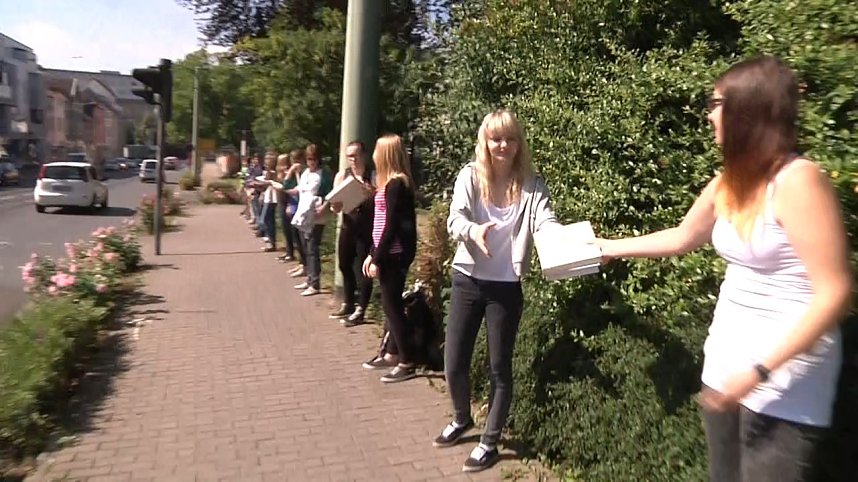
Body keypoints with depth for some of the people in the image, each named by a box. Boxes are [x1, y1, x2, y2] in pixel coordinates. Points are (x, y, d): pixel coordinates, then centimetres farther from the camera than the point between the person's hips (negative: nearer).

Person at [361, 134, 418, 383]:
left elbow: (391, 225, -19)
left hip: (394, 254, -9)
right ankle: (393, 353, 28)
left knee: (392, 305, -4)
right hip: (388, 253, 9)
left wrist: (377, 259, -17)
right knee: (391, 304, 16)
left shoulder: (396, 184, -15)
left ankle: (407, 363, 4)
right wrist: (372, 254, 17)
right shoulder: (391, 183, 13)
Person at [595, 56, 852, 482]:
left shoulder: (797, 181, -19)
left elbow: (834, 293, -22)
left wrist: (760, 369, -25)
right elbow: (682, 237, 21)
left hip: (784, 373, -8)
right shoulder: (728, 183, 4)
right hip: (725, 359, 8)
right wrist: (612, 248, 24)